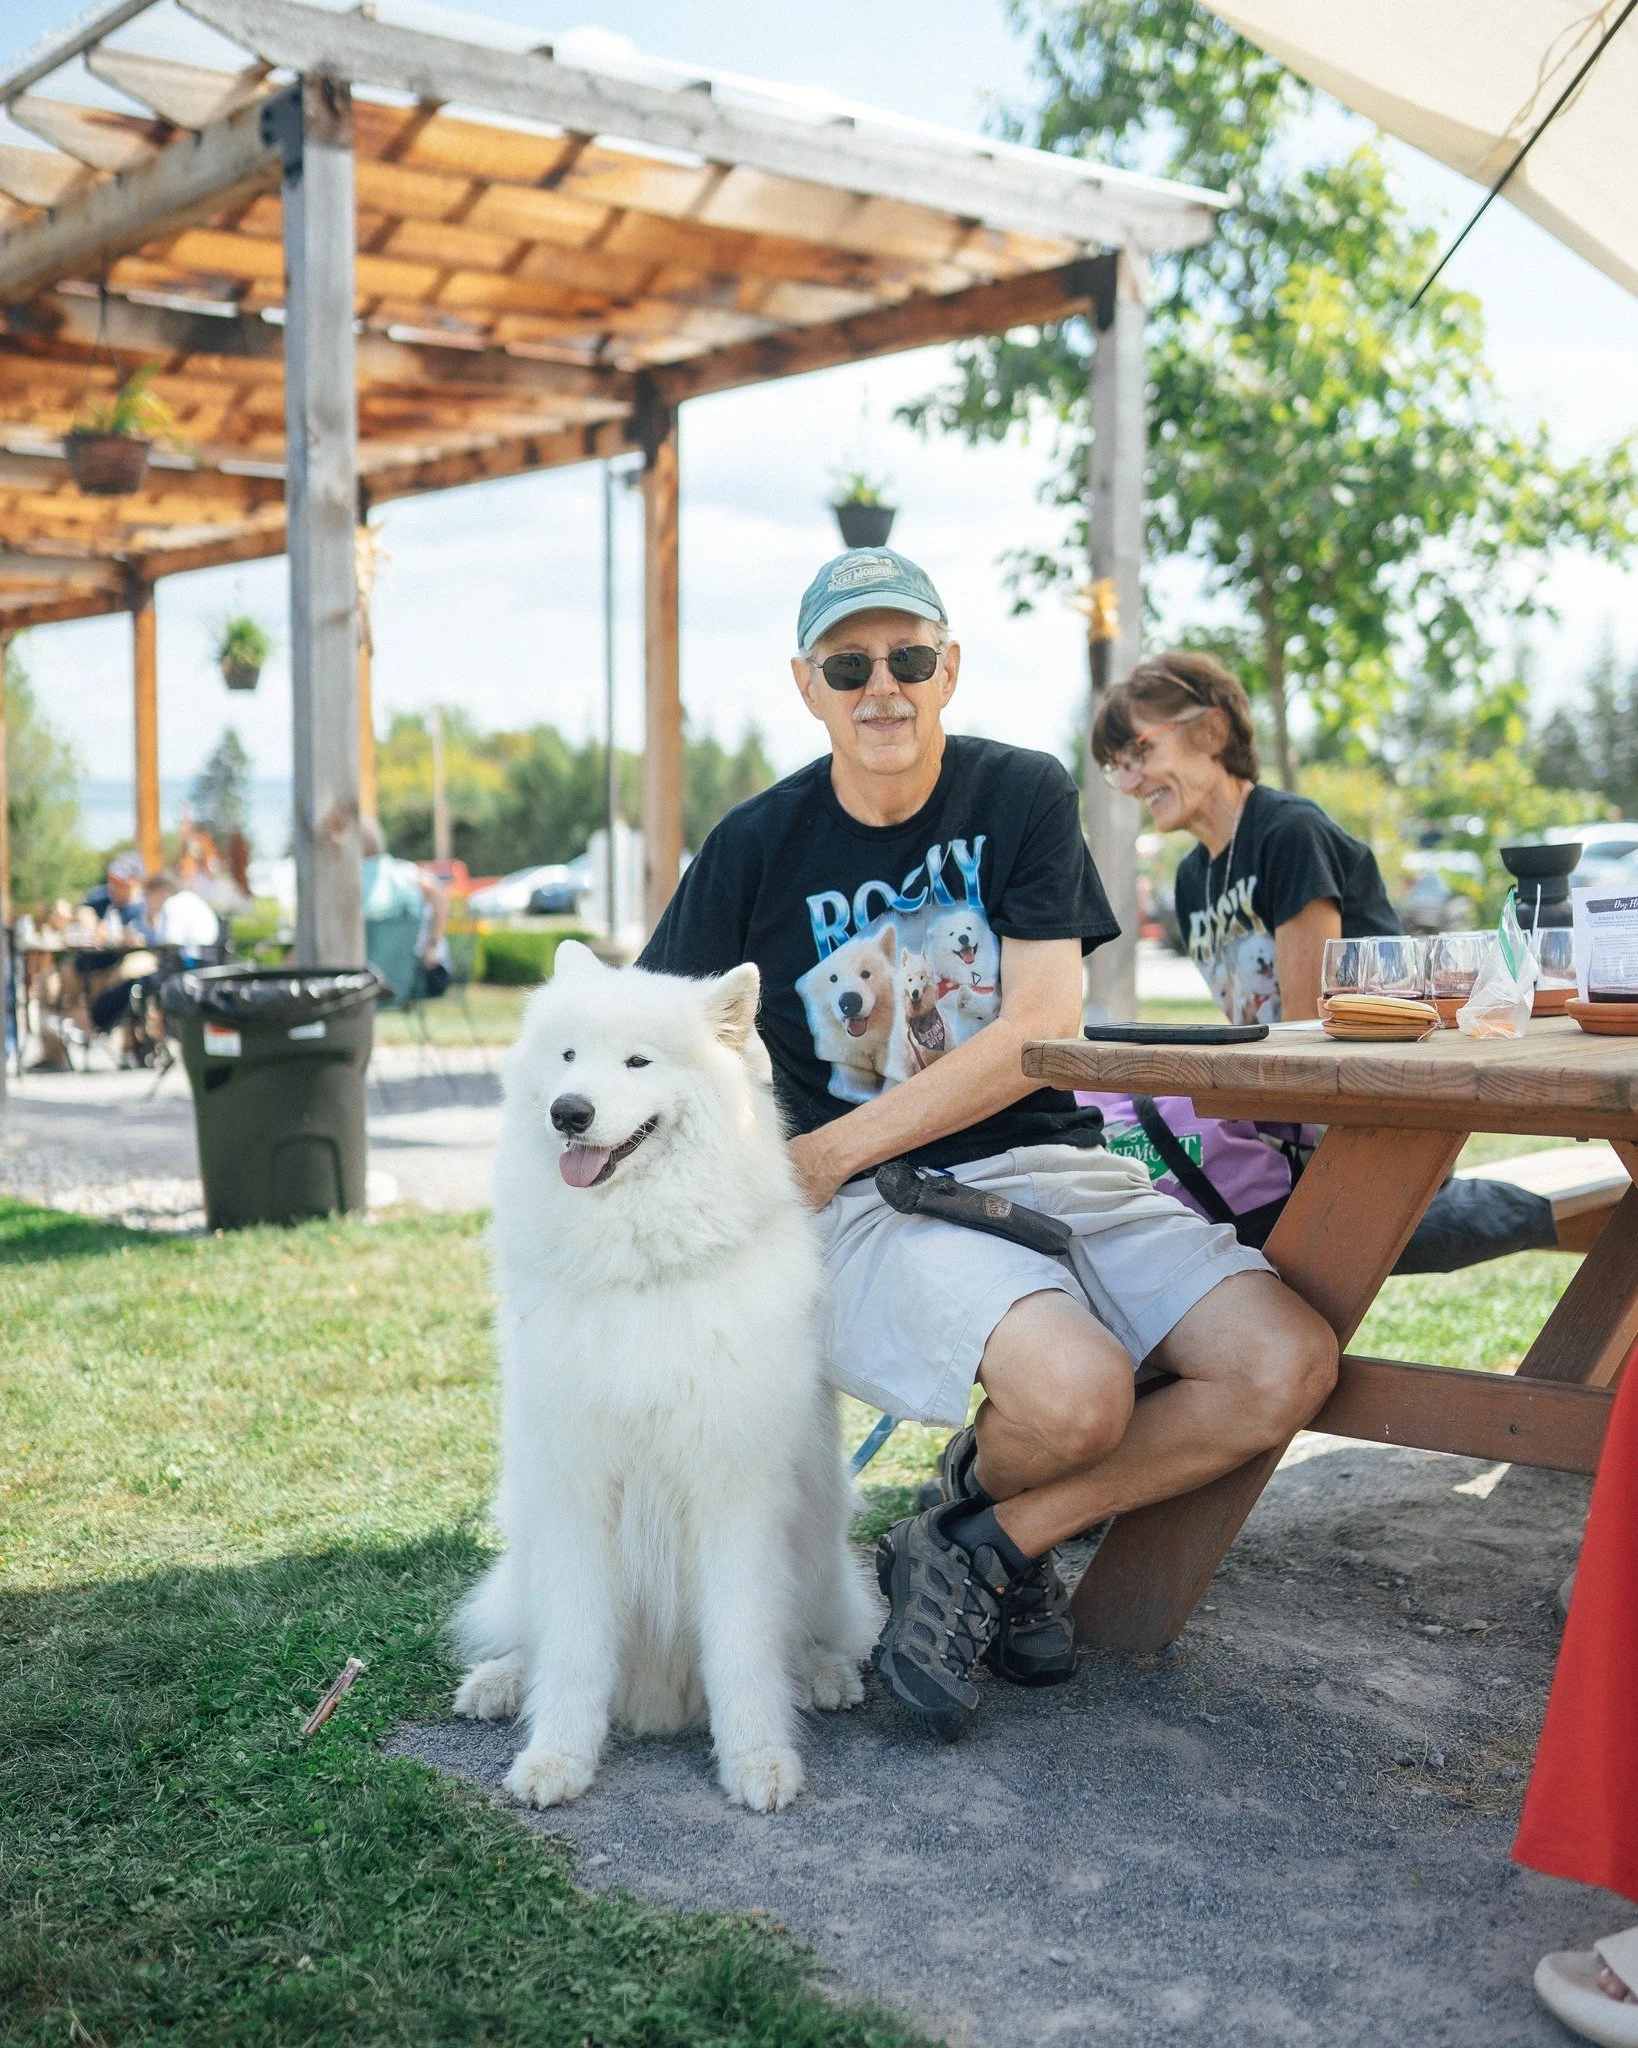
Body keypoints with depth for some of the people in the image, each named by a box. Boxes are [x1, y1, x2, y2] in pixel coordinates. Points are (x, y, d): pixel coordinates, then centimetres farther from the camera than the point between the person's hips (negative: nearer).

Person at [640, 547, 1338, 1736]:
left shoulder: (1025, 794, 2)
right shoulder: (759, 848, 1)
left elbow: (1040, 1033, -7)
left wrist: (826, 1156, -11)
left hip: (1049, 1163, 3)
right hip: (877, 1204, -3)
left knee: (1290, 1366, -19)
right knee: (1076, 1391, -33)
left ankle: (981, 1546, -4)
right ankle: (1000, 1495, 6)